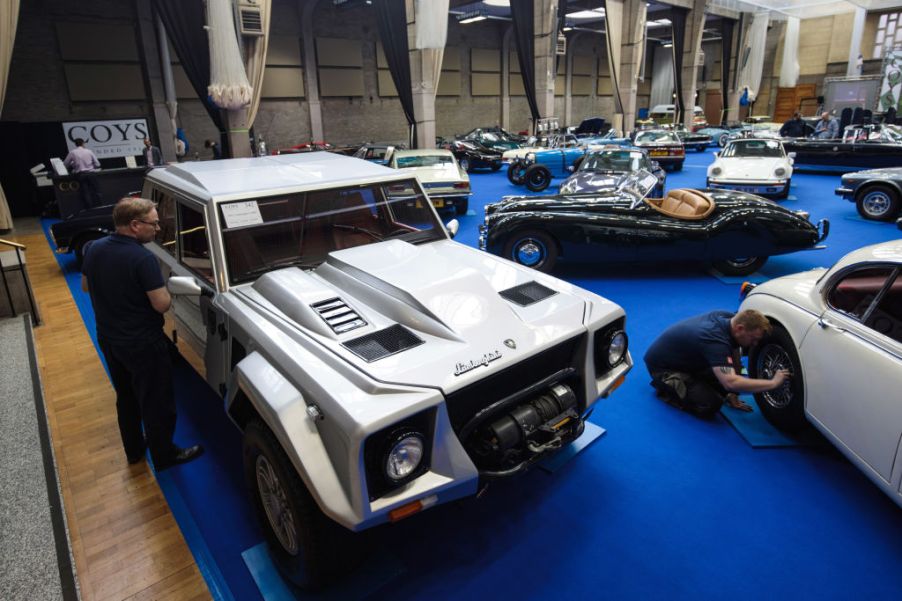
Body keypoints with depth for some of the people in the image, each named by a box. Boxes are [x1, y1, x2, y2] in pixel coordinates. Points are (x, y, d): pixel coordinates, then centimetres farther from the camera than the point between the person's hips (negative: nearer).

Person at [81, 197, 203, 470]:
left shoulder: (94, 248, -2)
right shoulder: (143, 258, -26)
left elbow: (86, 286, 12)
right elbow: (162, 304, -24)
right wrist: (165, 291, -4)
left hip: (108, 339, 8)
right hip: (143, 344, -8)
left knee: (126, 397, 24)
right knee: (157, 403, 9)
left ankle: (133, 449, 41)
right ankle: (164, 455, 25)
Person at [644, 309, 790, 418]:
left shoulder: (732, 319, -9)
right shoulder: (715, 339, -36)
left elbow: (735, 363, 4)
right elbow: (731, 382, -46)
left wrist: (732, 396, 4)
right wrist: (773, 383, -38)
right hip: (662, 366, -9)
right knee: (710, 405, -22)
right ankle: (666, 387, 0)